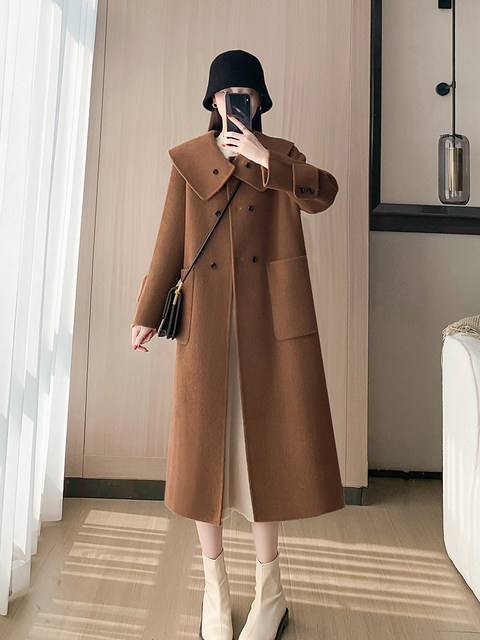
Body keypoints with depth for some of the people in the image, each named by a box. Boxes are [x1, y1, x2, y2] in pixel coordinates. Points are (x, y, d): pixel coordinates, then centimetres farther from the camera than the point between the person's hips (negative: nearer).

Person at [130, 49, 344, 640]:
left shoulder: (280, 154, 14)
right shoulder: (188, 160, 13)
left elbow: (323, 193, -7)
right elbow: (170, 242, 7)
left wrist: (262, 158, -12)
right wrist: (147, 314, 3)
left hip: (269, 319, 0)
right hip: (207, 319, 1)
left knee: (264, 441, 4)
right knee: (205, 446, 4)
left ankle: (269, 592, 24)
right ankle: (216, 591, 25)